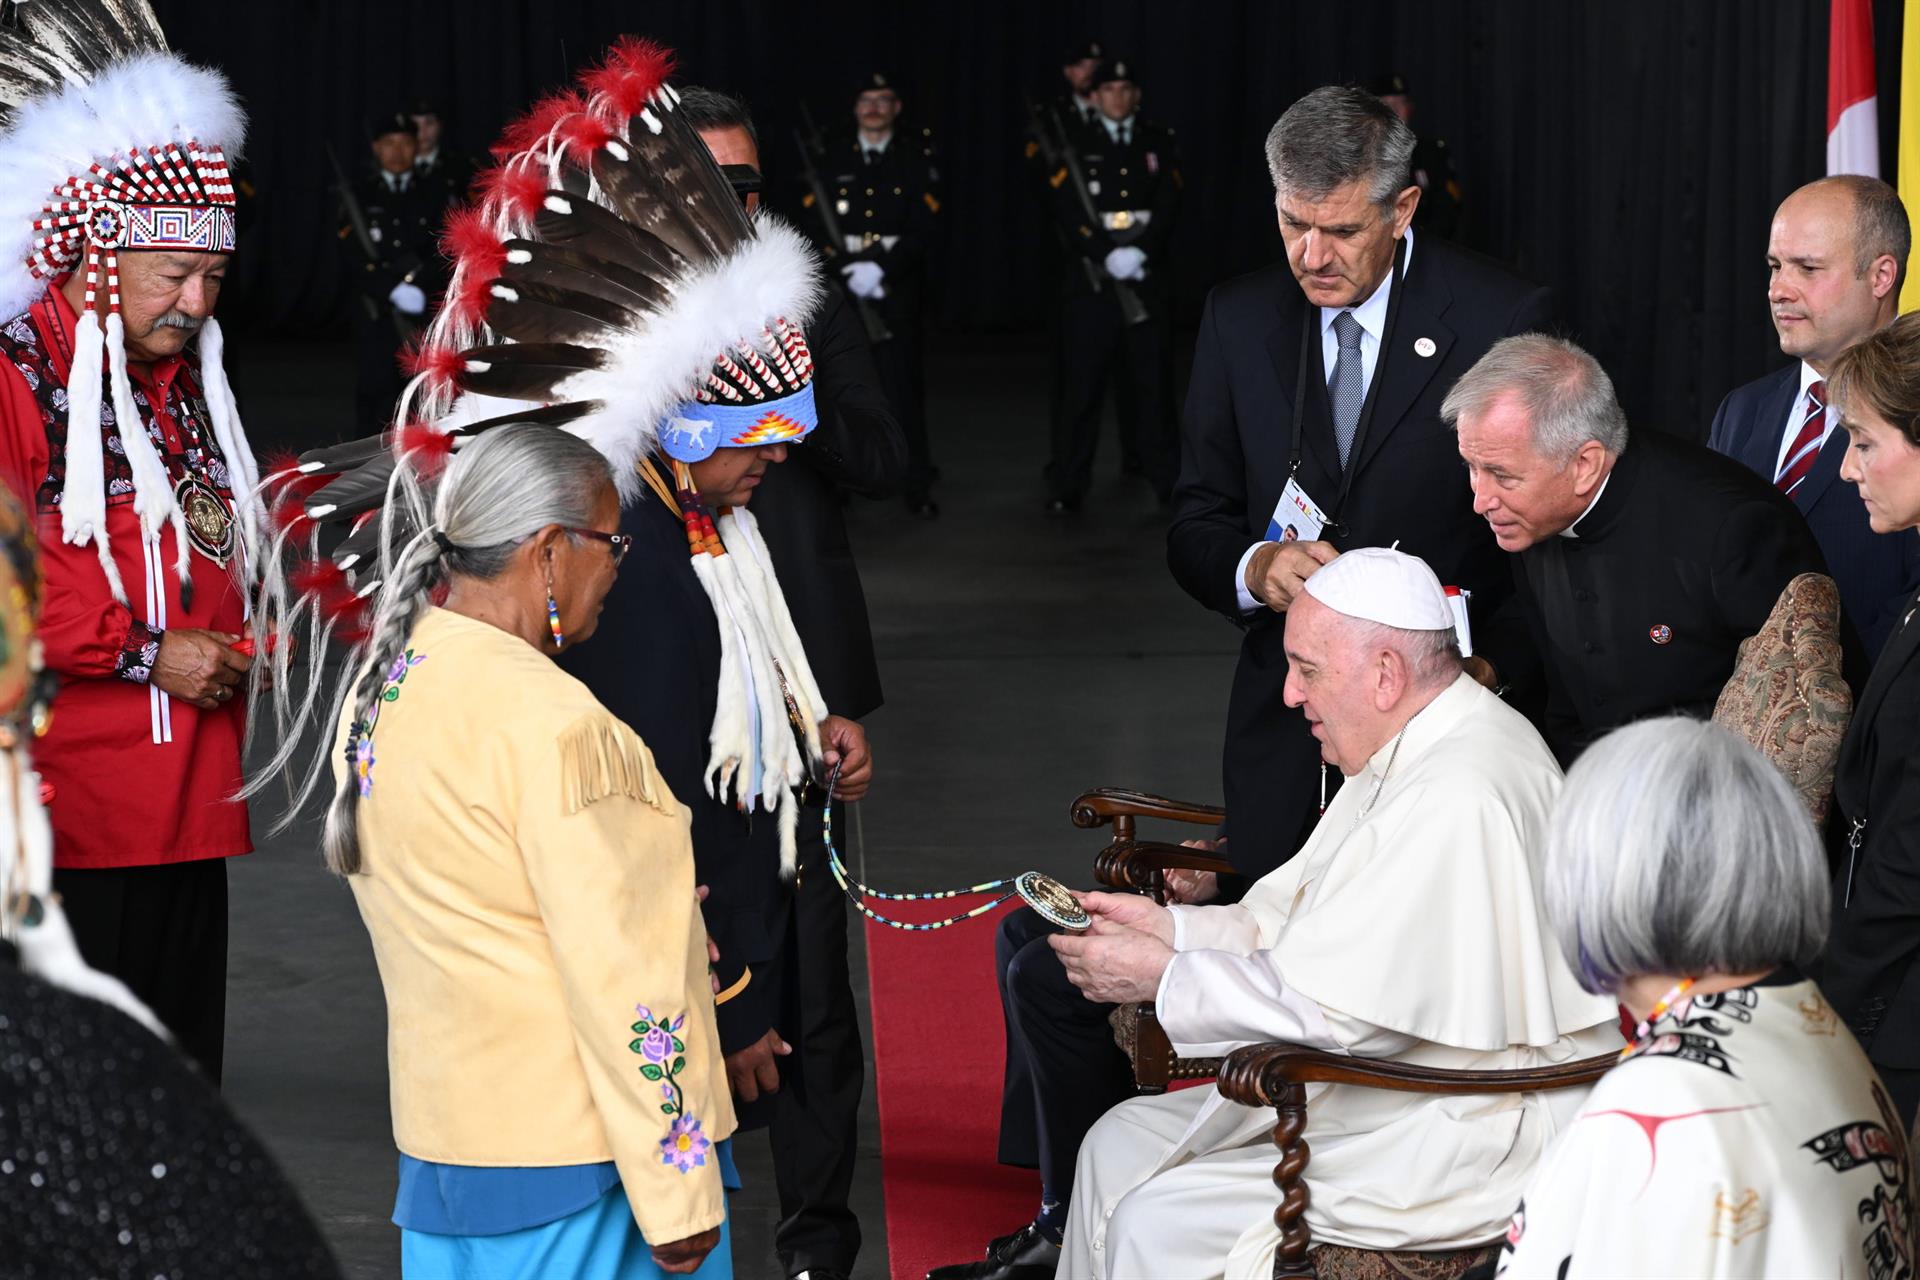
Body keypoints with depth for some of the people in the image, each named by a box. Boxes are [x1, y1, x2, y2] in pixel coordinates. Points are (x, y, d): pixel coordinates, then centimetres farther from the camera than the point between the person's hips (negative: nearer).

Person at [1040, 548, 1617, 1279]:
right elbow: (1299, 926, 16)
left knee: (1155, 1220, -15)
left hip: (1465, 1143, -11)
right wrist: (1166, 925, 4)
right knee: (1120, 1144, 12)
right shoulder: (1413, 751, 9)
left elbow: (1340, 1005, -26)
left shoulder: (1457, 800, -26)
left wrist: (1164, 974, -16)